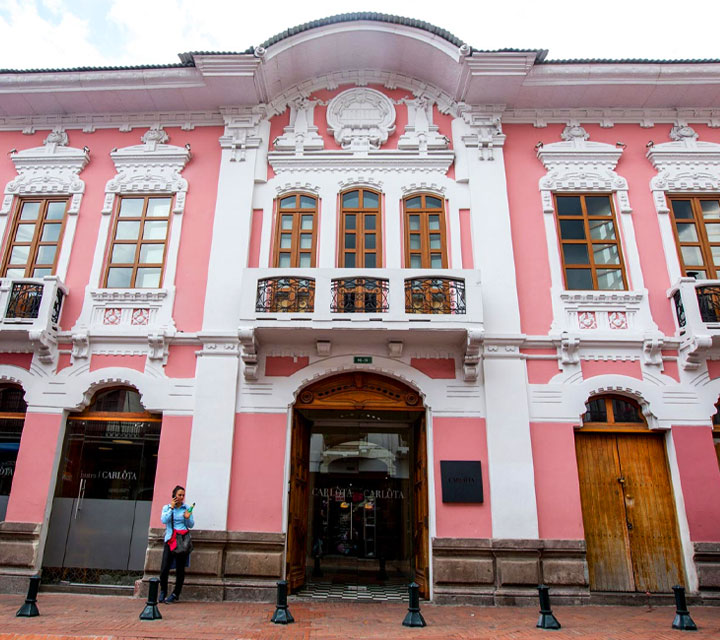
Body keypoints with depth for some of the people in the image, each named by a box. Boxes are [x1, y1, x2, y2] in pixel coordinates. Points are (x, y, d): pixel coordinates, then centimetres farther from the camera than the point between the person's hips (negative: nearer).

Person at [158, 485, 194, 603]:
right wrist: (171, 508, -9)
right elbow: (164, 520, -9)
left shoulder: (187, 508, 5)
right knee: (164, 568, -6)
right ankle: (163, 592, 18)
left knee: (180, 569, 3)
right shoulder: (166, 507, 7)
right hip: (170, 540, 0)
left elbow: (191, 525, 4)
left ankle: (175, 594, 18)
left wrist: (187, 518, -15)